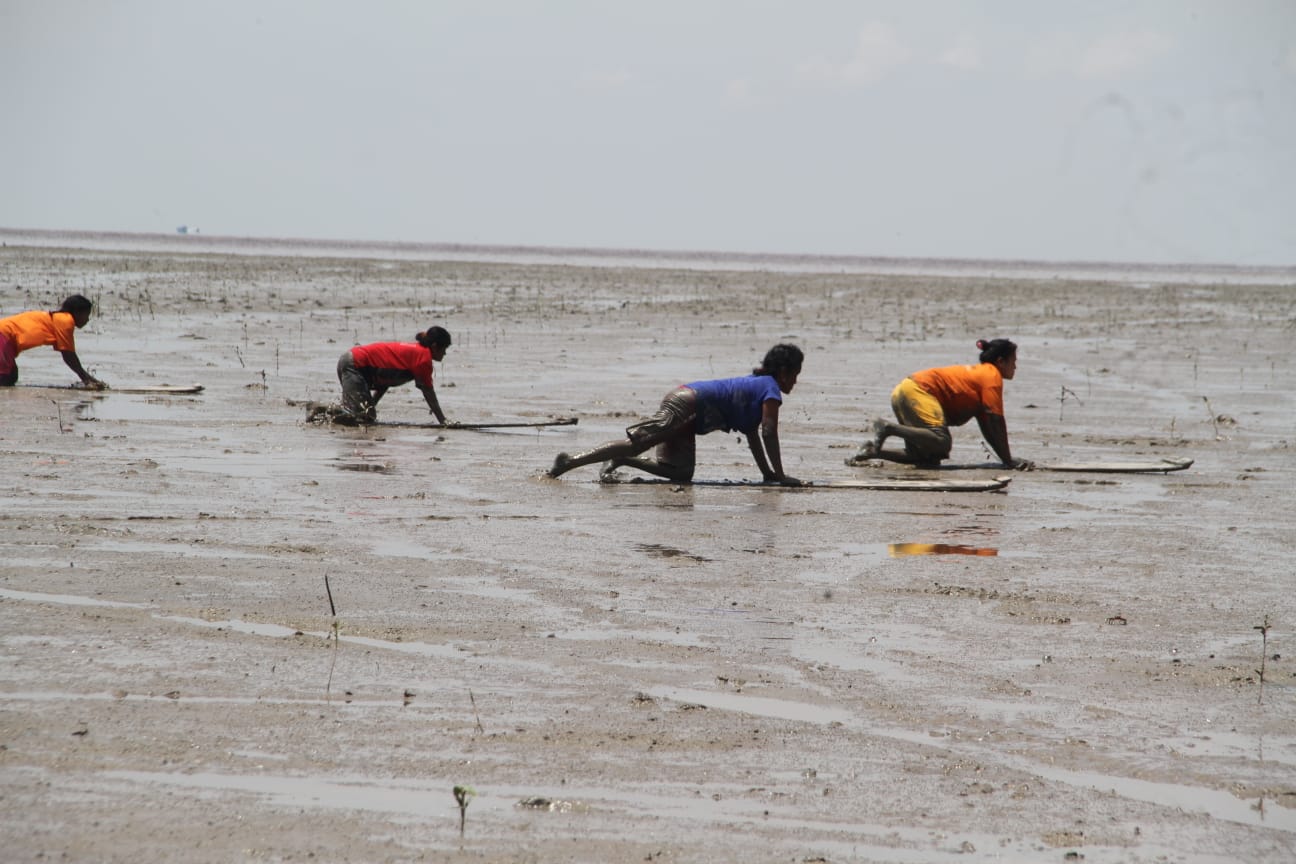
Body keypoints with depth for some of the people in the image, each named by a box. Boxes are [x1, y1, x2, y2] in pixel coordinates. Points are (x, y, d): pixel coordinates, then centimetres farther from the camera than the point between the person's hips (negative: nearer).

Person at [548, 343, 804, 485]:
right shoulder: (772, 390, -1)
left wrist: (768, 473, 30)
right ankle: (569, 462, -26)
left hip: (684, 399, 9)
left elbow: (752, 435, 32)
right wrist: (780, 475, -4)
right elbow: (768, 434, -8)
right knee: (636, 443, -19)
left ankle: (617, 460, -2)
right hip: (687, 405, -9)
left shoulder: (755, 385, 28)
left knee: (681, 473, 4)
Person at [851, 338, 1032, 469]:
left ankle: (873, 451, -3)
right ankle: (887, 427, -26)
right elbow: (996, 422, -6)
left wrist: (1007, 458, 25)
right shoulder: (993, 377, -2)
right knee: (941, 442, -28)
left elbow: (986, 426, 29)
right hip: (917, 391, -10)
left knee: (930, 460, 5)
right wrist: (1008, 461, -2)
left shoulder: (980, 373, 27)